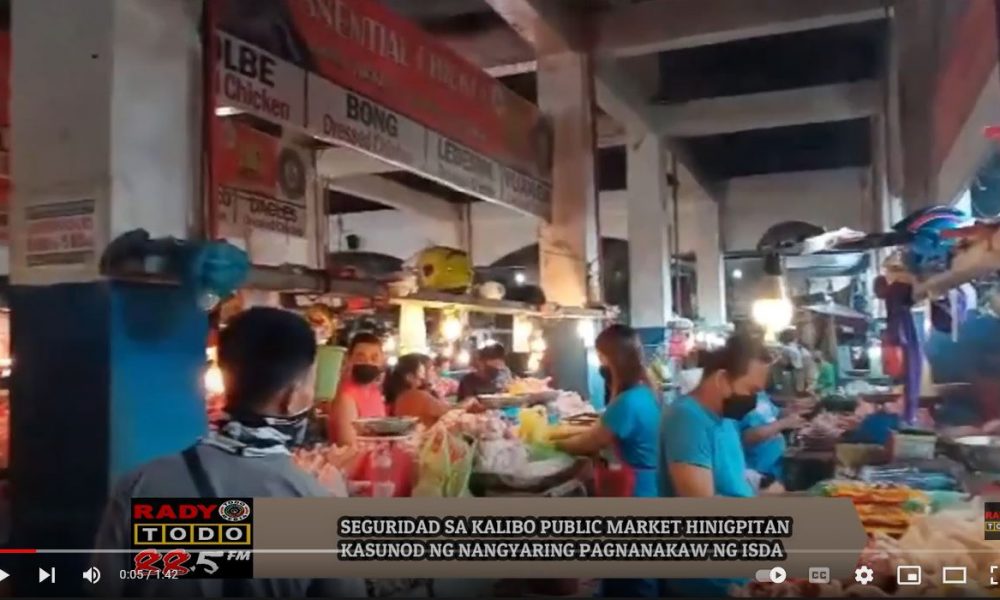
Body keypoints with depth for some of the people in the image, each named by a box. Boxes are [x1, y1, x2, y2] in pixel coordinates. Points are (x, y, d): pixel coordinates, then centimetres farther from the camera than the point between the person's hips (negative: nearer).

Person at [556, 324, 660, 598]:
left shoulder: (628, 402, -27)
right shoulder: (645, 392, 4)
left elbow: (589, 444, -13)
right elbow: (602, 431, 12)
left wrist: (554, 443, 3)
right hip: (647, 499, 9)